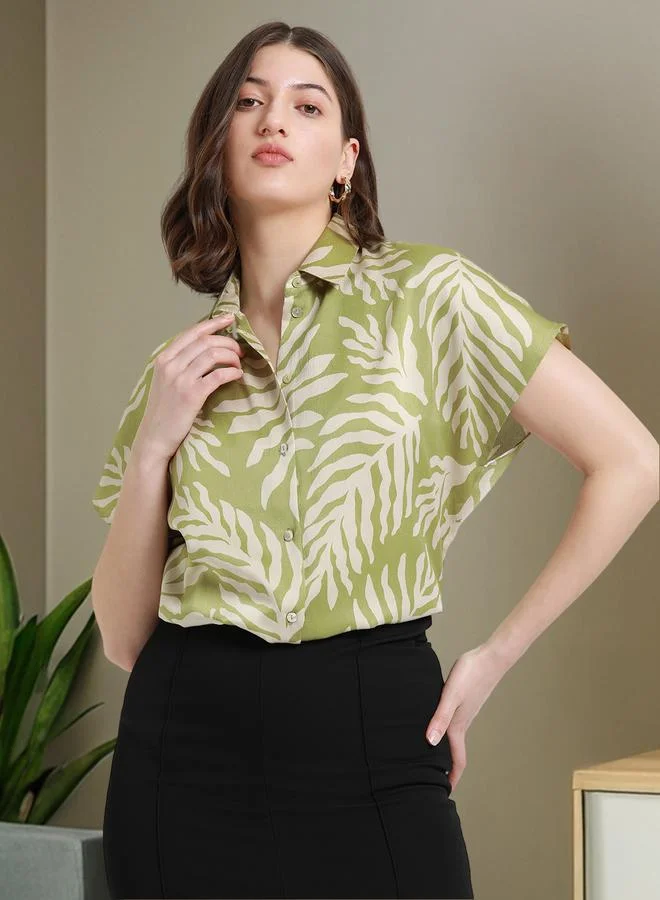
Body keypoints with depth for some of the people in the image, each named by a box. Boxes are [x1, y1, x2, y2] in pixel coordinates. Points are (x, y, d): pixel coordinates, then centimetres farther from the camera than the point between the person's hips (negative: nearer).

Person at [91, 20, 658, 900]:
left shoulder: (427, 296, -2)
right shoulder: (179, 367, 9)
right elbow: (124, 636, 7)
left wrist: (497, 653, -3)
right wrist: (151, 445, -5)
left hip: (371, 749, -3)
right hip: (185, 748, 3)